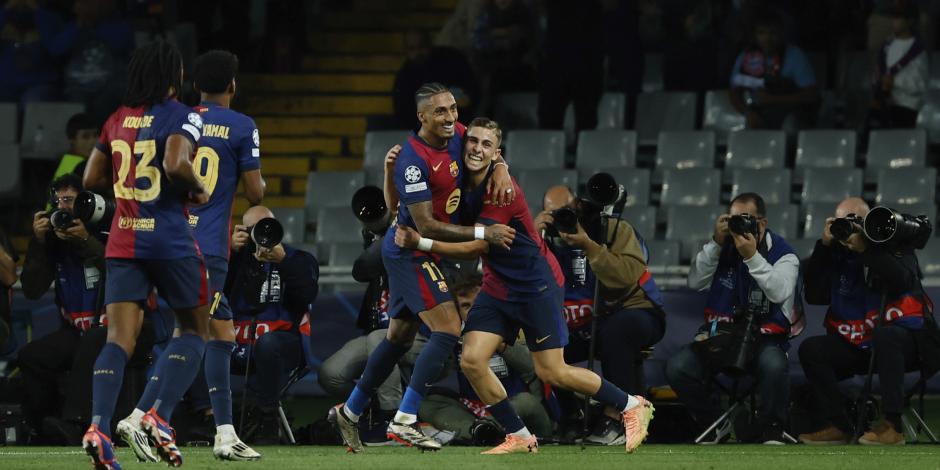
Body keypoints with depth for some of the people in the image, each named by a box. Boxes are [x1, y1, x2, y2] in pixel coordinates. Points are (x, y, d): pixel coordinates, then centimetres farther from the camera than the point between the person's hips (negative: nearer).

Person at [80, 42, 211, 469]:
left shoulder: (117, 119, 12)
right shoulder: (181, 117, -6)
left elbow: (92, 179, 14)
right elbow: (175, 164, -23)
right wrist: (198, 190, -5)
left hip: (122, 242, 5)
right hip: (171, 241, -5)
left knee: (119, 338, -2)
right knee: (195, 328, 12)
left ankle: (98, 426, -22)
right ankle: (160, 416, -4)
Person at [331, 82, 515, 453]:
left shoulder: (457, 134, -2)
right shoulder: (413, 160, -25)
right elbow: (426, 226, -25)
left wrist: (501, 169, -7)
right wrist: (483, 234, -26)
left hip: (409, 254, 9)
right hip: (411, 252, -9)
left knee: (399, 338, 18)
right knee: (448, 331, -17)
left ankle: (349, 411, 32)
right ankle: (404, 421, -18)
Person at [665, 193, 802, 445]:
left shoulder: (782, 254, -2)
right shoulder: (724, 248, 9)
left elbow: (780, 293, -20)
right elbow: (695, 282, -1)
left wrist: (752, 256, -26)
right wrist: (715, 243, -10)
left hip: (763, 337, -4)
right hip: (720, 336, 4)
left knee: (773, 365, -39)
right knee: (677, 367, -21)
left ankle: (771, 430, -14)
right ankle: (714, 424, 2)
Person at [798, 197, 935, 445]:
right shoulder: (836, 253, 7)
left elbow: (903, 281, -24)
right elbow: (814, 295, -3)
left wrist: (864, 248, -27)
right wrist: (823, 247, -10)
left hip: (901, 336, -5)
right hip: (856, 345, 5)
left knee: (884, 336, -38)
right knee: (811, 349, -14)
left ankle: (893, 426, -38)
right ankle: (838, 426, -12)